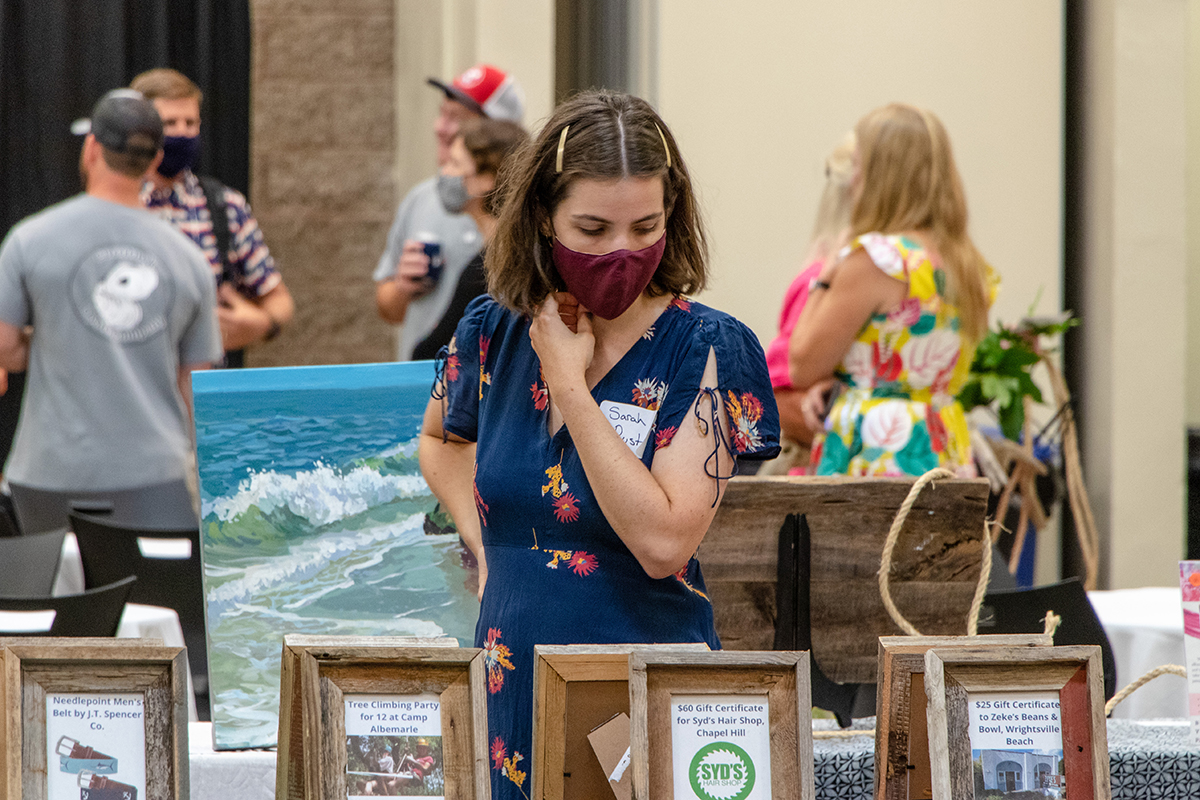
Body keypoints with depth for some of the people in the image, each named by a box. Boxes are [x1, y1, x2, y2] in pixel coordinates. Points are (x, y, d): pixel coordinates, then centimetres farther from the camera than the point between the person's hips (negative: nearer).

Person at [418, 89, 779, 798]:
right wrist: (482, 540, 7)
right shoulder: (495, 334, 2)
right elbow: (441, 439, 25)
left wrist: (569, 382, -17)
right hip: (512, 705, 4)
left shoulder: (703, 349, -11)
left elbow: (663, 541, -22)